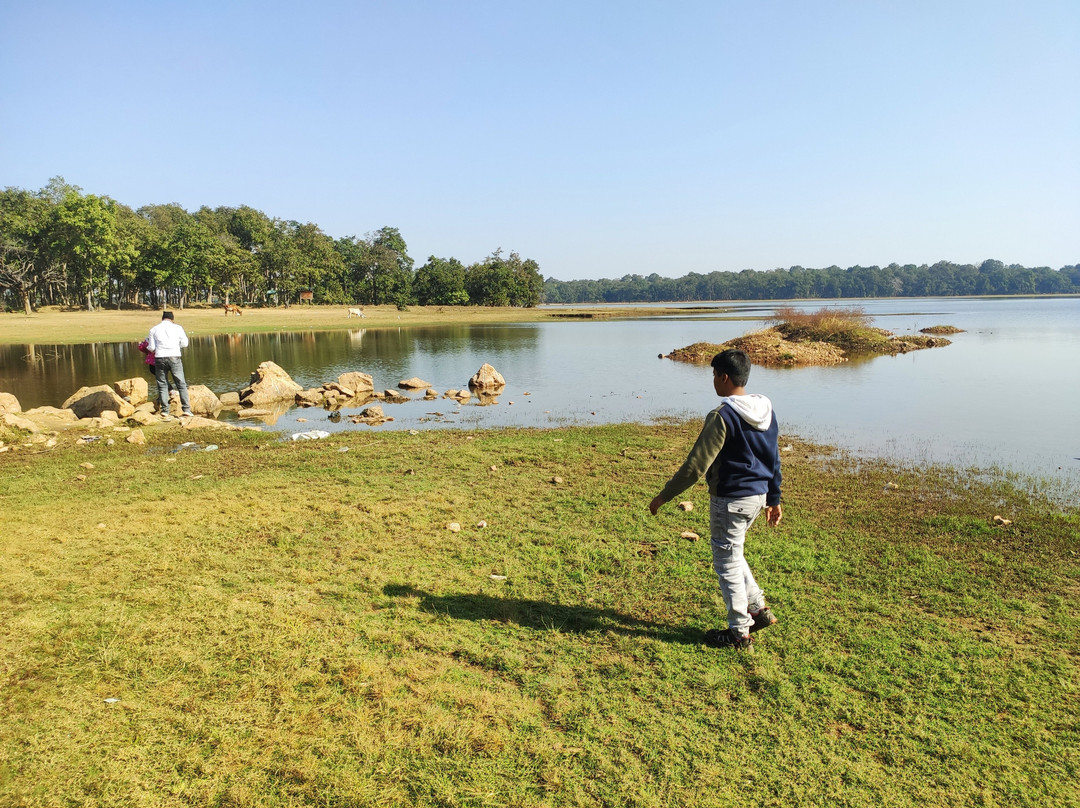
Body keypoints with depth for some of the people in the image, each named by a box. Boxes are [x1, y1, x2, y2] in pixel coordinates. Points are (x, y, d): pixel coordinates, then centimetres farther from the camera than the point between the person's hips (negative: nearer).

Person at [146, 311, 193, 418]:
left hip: (160, 358, 1)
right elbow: (184, 344, 6)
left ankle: (164, 411, 4)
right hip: (174, 357, -1)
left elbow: (151, 348, 5)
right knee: (181, 384, 5)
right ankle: (186, 409, 1)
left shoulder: (154, 330, 7)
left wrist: (148, 345, 28)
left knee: (162, 385, 8)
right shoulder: (178, 328, 5)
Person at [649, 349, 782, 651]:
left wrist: (663, 496, -11)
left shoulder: (723, 417, -20)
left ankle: (739, 633, 16)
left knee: (728, 563, 6)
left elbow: (696, 465, -20)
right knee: (731, 553, 26)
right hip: (758, 496, 8)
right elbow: (773, 458, 12)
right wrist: (774, 499, 22)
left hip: (730, 499, -8)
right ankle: (759, 609, 28)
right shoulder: (766, 410, 5)